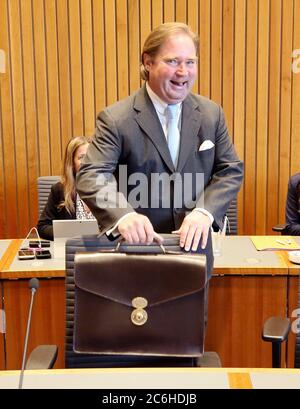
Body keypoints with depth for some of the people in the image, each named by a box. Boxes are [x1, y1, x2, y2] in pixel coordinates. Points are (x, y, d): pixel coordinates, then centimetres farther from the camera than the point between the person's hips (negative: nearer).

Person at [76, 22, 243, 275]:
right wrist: (124, 216, -41)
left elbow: (231, 171, 1)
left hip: (193, 246, 4)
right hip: (137, 246, -3)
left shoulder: (211, 114, 0)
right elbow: (91, 176, -21)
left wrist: (204, 212, -18)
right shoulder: (115, 119, -13)